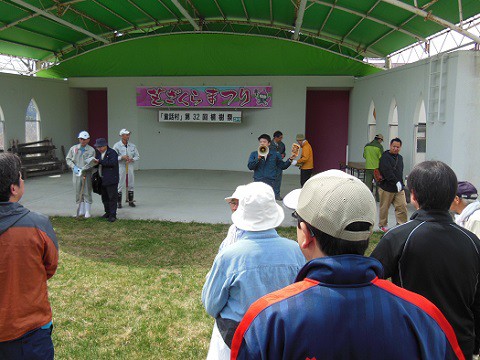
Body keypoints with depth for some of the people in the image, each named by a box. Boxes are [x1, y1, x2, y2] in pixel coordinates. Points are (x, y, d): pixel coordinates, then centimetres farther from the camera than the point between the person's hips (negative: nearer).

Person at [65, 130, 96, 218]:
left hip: (86, 173, -3)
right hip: (76, 173, 3)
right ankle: (81, 211, 18)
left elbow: (91, 163, -8)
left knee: (87, 192, 0)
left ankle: (87, 212, 9)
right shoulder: (73, 148, 6)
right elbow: (68, 159, 8)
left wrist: (82, 169, -20)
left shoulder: (91, 150, -2)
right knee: (78, 192, 8)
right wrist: (74, 167, -8)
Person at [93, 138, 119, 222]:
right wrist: (95, 162, -2)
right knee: (104, 198, 14)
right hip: (102, 180, 8)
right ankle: (107, 212, 25)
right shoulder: (98, 153, 15)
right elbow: (98, 164, 23)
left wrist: (100, 161, -24)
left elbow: (113, 163, -26)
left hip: (111, 180, -8)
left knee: (112, 197, -5)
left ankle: (112, 215, -1)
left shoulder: (112, 152, -10)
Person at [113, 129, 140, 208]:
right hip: (120, 167, -4)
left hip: (130, 167, 4)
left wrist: (132, 159, -10)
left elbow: (137, 156, 9)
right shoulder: (117, 145, -5)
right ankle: (119, 202, 8)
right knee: (120, 185, -1)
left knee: (131, 185, 7)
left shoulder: (132, 146, 6)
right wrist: (122, 157, -21)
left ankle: (131, 201, 20)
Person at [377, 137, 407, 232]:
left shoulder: (400, 158, 14)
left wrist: (401, 183, 17)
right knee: (384, 207, 6)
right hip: (386, 188, -6)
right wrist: (396, 182, -29)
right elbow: (387, 172, -23)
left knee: (402, 206, -1)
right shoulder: (385, 157, -11)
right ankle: (382, 225, 22)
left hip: (399, 188, 6)